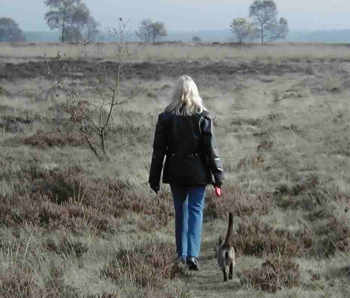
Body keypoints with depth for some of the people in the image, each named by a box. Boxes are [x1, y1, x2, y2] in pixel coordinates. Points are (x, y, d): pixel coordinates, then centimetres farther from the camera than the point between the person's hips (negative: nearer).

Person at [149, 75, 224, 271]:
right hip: (197, 171, -2)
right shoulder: (203, 117, -7)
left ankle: (182, 253, 20)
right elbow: (211, 149, -6)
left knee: (180, 210, 15)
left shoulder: (166, 117, -3)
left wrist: (155, 178, 6)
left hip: (175, 171, 2)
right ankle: (192, 254, -13)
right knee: (196, 210, 1)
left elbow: (159, 149, 0)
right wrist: (218, 175, 2)